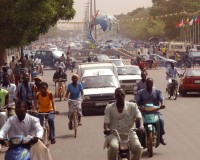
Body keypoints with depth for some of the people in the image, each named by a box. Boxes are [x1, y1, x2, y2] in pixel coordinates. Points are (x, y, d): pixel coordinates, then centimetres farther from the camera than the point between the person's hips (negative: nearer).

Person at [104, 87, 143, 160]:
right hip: (114, 134, 0)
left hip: (129, 133, 1)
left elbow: (139, 117, -4)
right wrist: (106, 129, -23)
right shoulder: (109, 108, 7)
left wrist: (141, 126, -26)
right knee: (113, 147, -34)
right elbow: (106, 122, 1)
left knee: (138, 148, -27)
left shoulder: (132, 106, 6)